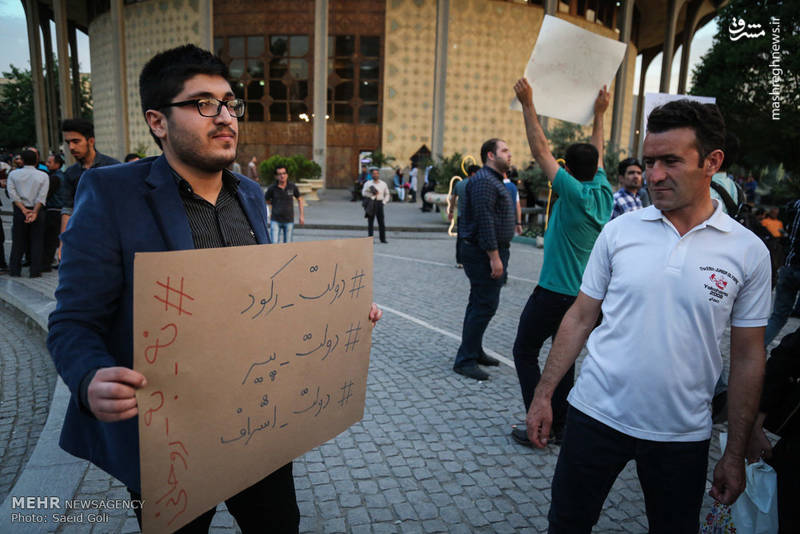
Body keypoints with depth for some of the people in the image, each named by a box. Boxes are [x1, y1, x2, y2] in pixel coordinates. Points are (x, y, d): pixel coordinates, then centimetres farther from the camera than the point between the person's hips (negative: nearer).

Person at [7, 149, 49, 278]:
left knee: (18, 241, 10)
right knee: (36, 242, 3)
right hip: (37, 210, -1)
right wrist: (34, 212, -16)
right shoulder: (43, 176, 0)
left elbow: (12, 193, -7)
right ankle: (35, 271, 2)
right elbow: (42, 196, -11)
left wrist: (23, 209, -12)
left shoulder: (13, 174, 4)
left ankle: (14, 270, 16)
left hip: (19, 211, 2)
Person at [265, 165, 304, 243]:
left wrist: (301, 216, 8)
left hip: (289, 221, 1)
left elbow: (299, 199, 11)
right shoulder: (272, 188, -7)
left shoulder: (292, 186, -3)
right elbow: (265, 201, 10)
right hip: (275, 221, -1)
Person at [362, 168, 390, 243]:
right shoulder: (368, 184, 4)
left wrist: (384, 202, 5)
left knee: (382, 222, -2)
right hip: (370, 203, -1)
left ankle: (383, 239, 5)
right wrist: (371, 194, -15)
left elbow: (387, 194, 18)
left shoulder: (383, 184, 9)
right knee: (370, 222, 1)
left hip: (379, 203, 1)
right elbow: (363, 193, -3)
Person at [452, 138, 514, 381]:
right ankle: (464, 360, -1)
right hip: (484, 253, -11)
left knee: (480, 304, 16)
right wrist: (495, 257, -24)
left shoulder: (494, 180, 20)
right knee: (484, 306, -8)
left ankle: (474, 351, 27)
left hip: (492, 252, 11)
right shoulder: (484, 181, -15)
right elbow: (484, 221, -23)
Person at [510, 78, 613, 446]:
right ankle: (560, 426, 24)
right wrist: (599, 114, 32)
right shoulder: (604, 195, 2)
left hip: (553, 293, -7)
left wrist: (528, 105, -5)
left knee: (525, 352, 6)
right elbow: (597, 155, 19)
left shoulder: (574, 193, -16)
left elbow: (541, 150, -12)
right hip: (584, 294, 8)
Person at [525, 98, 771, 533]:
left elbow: (747, 357, 1)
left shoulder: (748, 251, -4)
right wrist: (543, 394, -2)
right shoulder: (619, 231, -3)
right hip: (596, 415, 1)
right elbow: (580, 318, 1)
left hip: (682, 434, 0)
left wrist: (735, 453, 2)